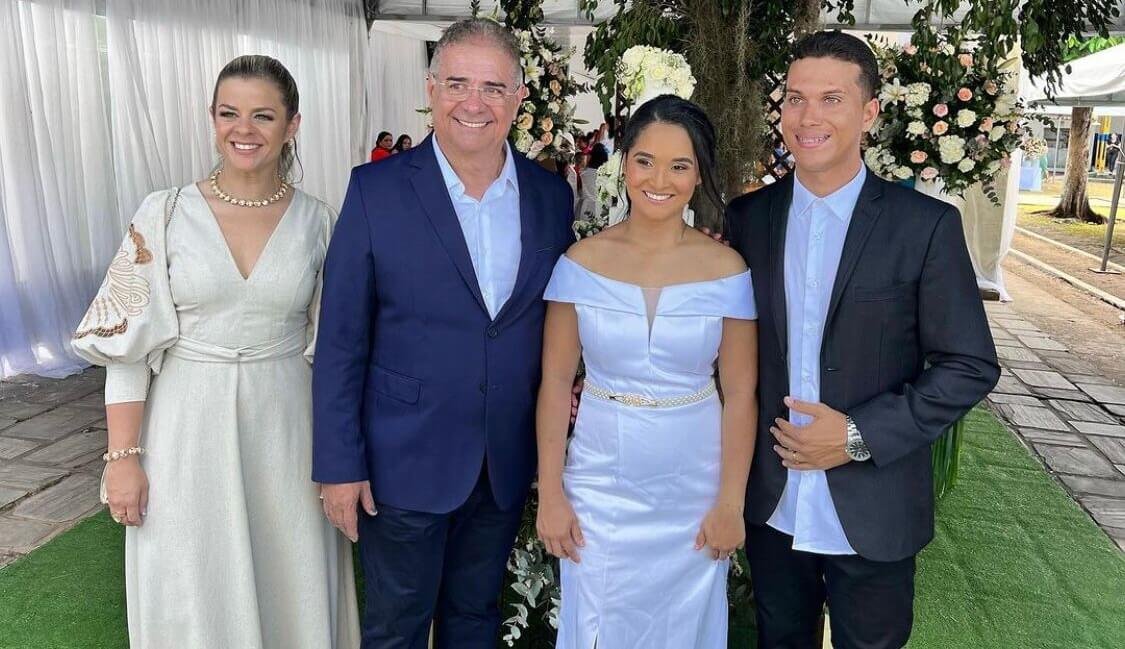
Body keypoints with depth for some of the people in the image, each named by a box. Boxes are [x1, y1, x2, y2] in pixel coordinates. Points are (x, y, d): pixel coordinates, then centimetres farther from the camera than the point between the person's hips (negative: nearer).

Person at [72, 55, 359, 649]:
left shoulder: (317, 222, -1)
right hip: (190, 430, 0)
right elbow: (128, 343, -3)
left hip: (286, 431, 1)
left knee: (290, 587, 13)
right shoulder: (164, 214, -4)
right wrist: (123, 455, -6)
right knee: (194, 597, 13)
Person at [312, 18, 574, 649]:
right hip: (406, 458, -3)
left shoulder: (552, 195, -1)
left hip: (508, 461, 3)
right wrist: (339, 462, -9)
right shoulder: (377, 189, -11)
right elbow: (341, 340, -9)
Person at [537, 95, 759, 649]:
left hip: (692, 491, 0)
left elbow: (740, 394, -4)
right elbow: (555, 382, -4)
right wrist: (550, 494, -4)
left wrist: (730, 503, -4)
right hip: (600, 486, 0)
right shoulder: (582, 261, -7)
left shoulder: (726, 270, -7)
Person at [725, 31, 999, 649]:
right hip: (770, 505, 3)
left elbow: (971, 365, -9)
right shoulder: (747, 217, -2)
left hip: (872, 513, -2)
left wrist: (861, 437, -16)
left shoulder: (927, 225, -11)